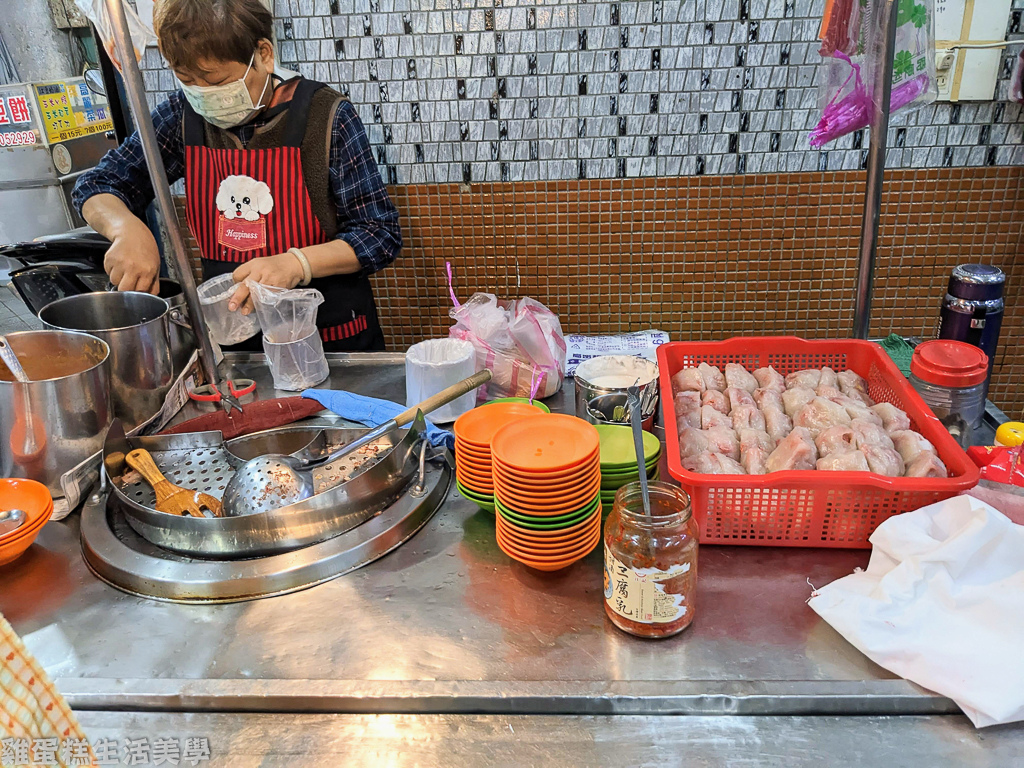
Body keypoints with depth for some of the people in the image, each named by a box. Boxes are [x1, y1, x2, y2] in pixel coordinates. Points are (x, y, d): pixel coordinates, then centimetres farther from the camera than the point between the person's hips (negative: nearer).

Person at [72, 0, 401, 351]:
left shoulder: (325, 114, -10)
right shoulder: (184, 115, 0)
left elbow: (381, 234, -11)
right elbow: (96, 186, 9)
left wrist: (297, 264, -27)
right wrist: (127, 228, -16)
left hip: (334, 337, -6)